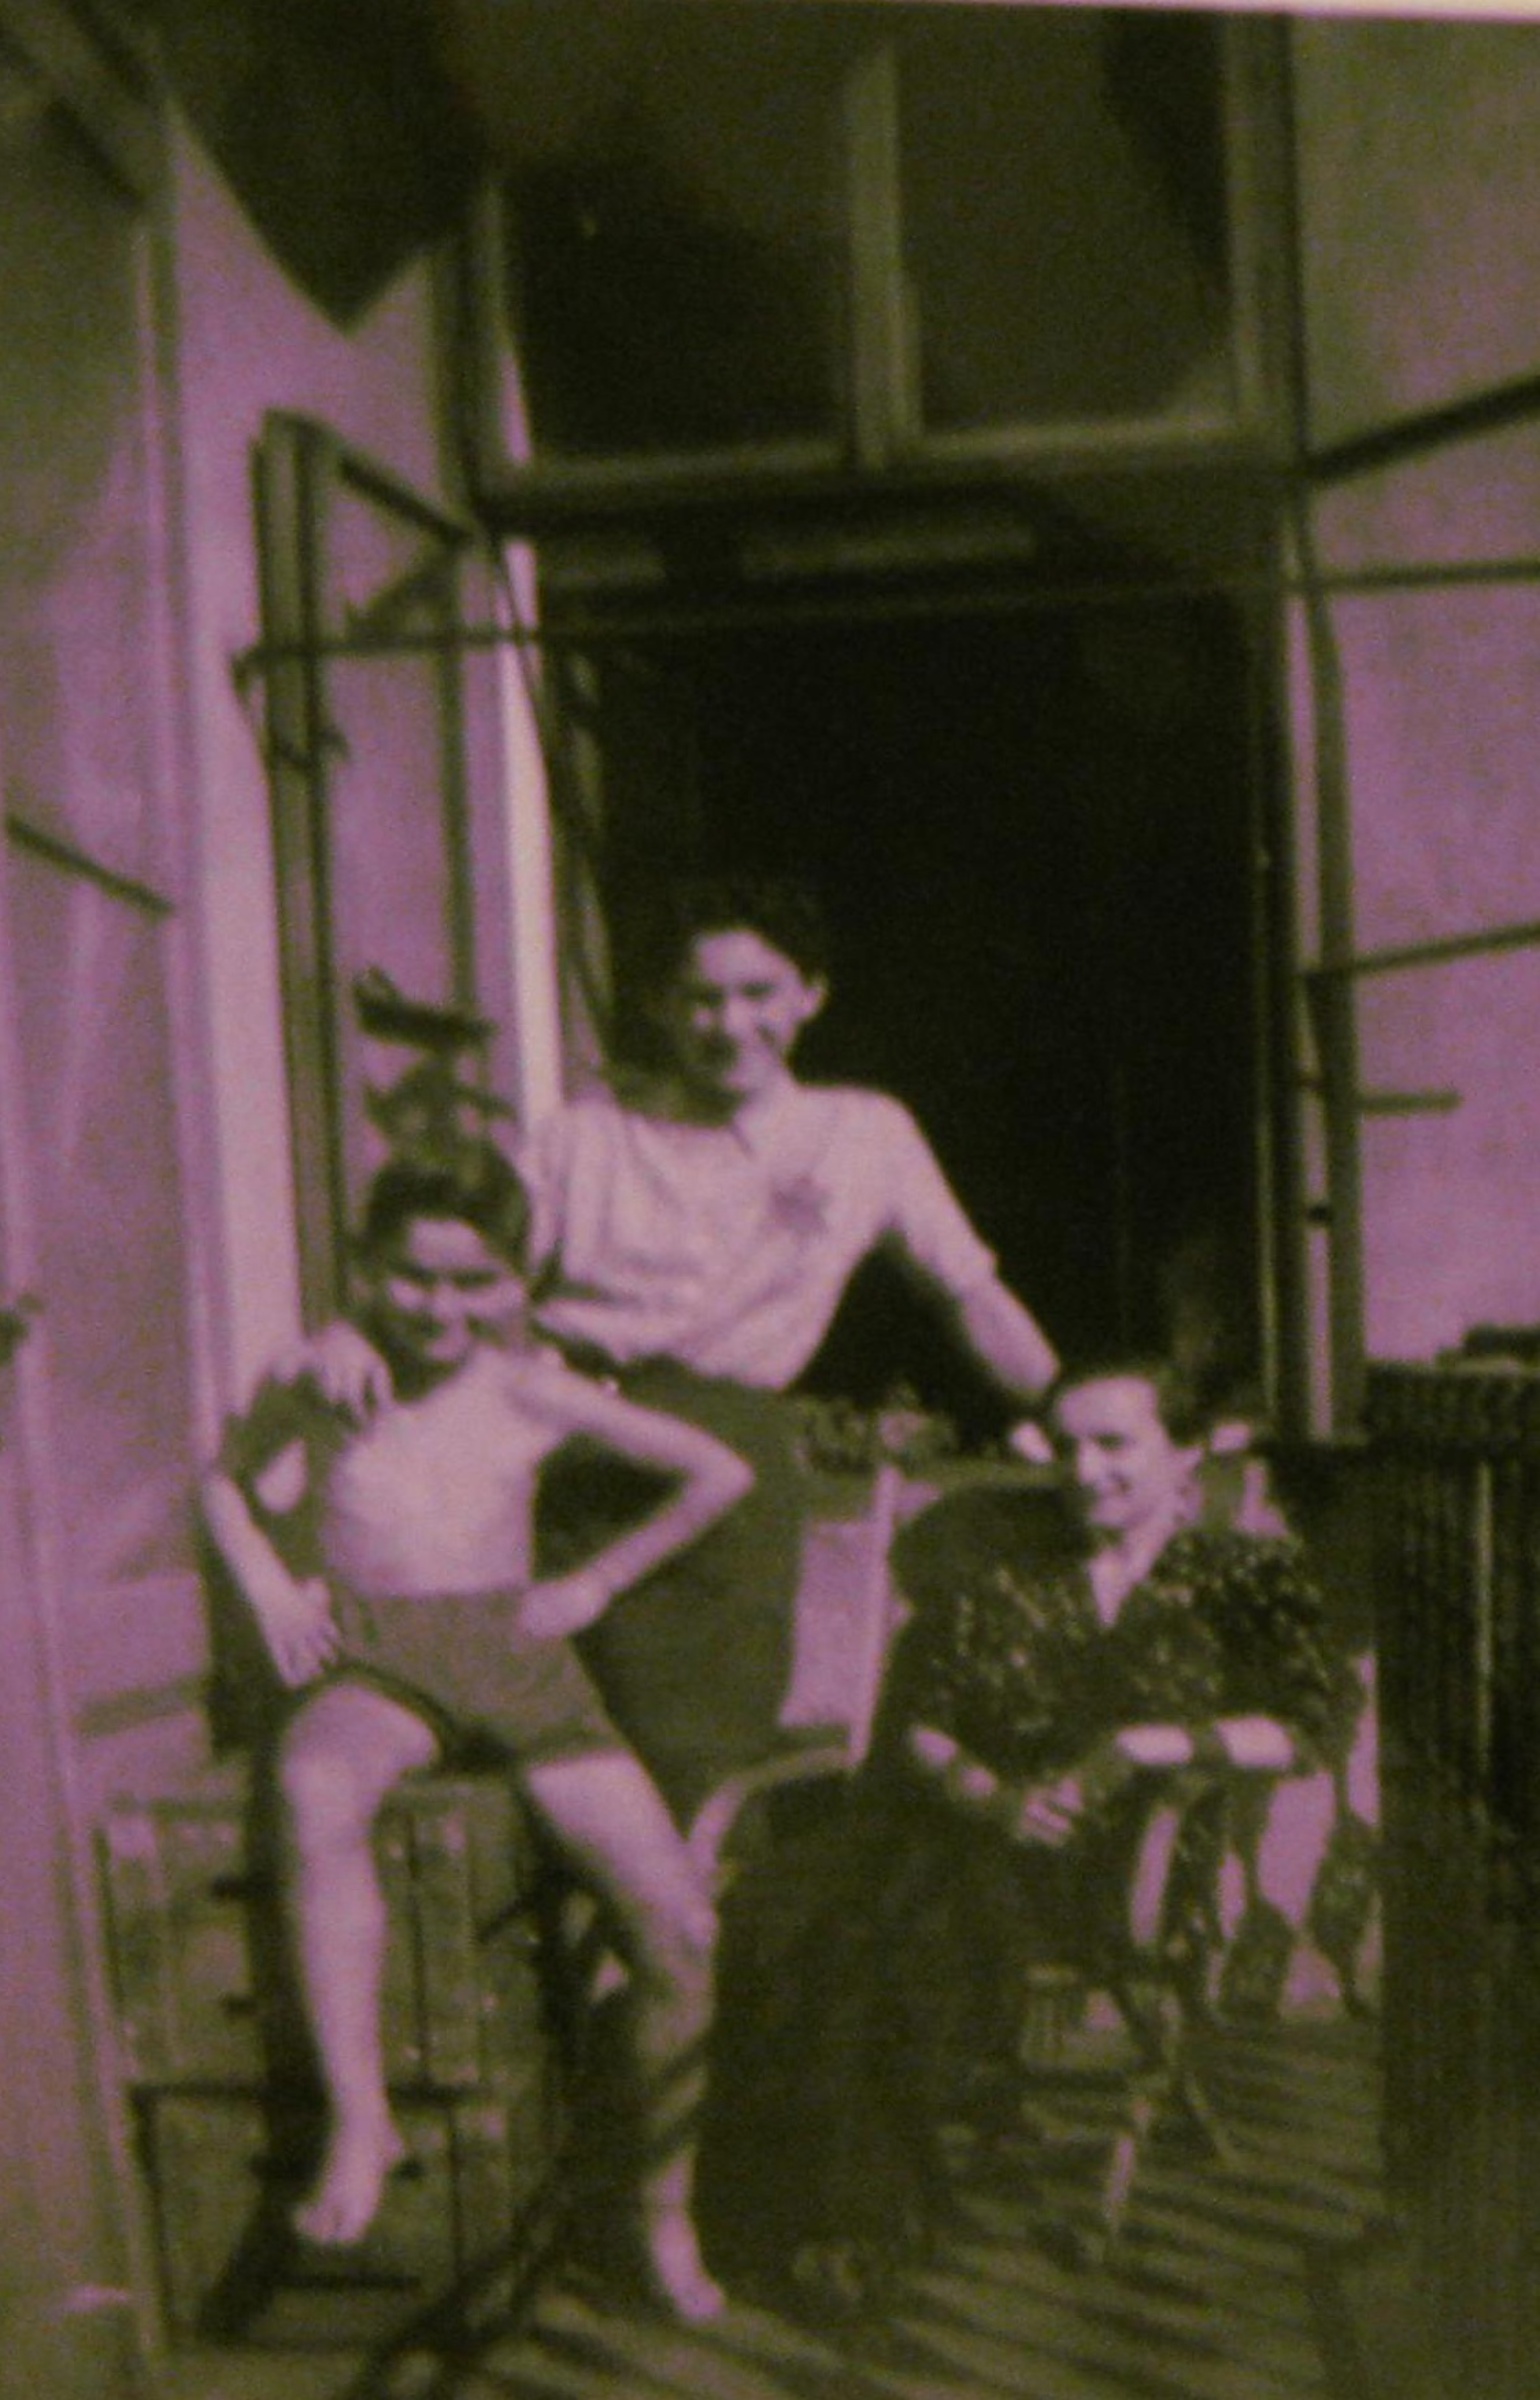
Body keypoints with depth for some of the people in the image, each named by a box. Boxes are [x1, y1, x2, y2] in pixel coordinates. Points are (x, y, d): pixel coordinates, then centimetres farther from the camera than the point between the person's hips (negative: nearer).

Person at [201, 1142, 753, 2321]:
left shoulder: (526, 1388, 1)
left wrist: (596, 1582, 7)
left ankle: (667, 2203, 11)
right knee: (317, 1788, -40)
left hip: (513, 1652, 2)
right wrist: (273, 1587, 5)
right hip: (374, 1661, -1)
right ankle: (360, 2120, -31)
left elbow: (719, 1474, 9)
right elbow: (226, 1481, 22)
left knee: (681, 1919, -11)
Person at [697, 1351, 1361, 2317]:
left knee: (929, 1921, -33)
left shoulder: (1244, 1577, 9)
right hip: (961, 1818, 3)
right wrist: (988, 1794, -11)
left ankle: (872, 2219, -16)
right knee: (779, 1920, -25)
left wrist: (1153, 1746, -13)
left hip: (1119, 1855, -3)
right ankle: (806, 2209, -14)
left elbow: (1321, 1723, -4)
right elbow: (915, 1719, 9)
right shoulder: (1002, 1557, 14)